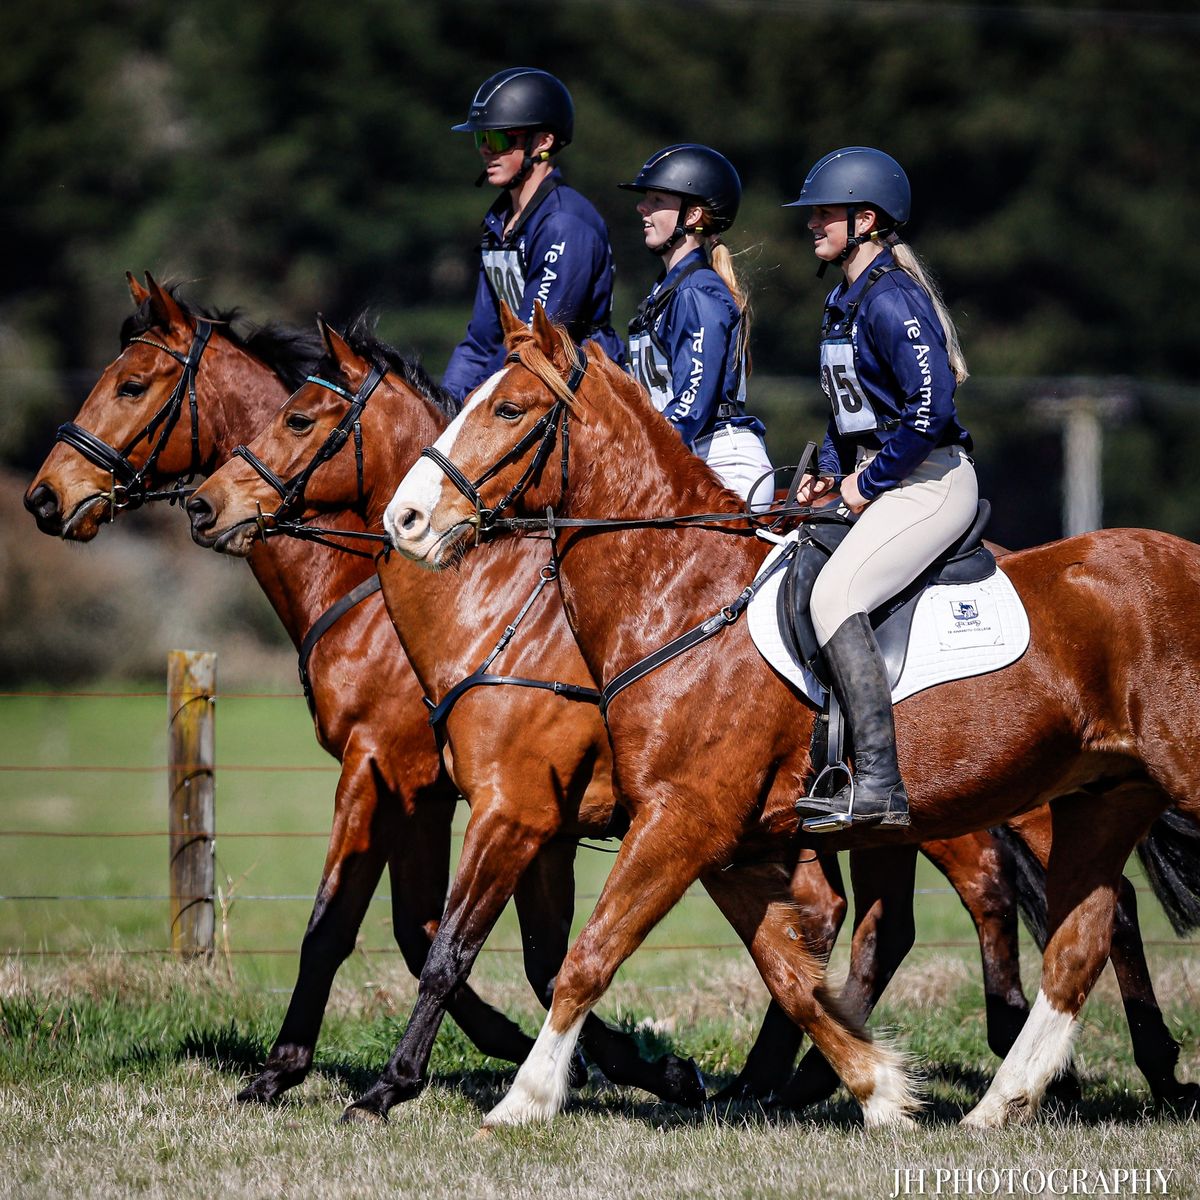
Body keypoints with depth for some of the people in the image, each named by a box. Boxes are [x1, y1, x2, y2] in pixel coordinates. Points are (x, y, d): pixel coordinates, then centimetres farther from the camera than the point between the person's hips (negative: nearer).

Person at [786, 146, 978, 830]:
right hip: (883, 484, 11)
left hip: (930, 483, -11)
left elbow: (931, 406, -25)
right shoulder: (847, 298, 15)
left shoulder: (891, 299, -17)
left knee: (835, 595, -26)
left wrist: (868, 483, -17)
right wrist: (831, 473, 10)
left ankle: (880, 787, -30)